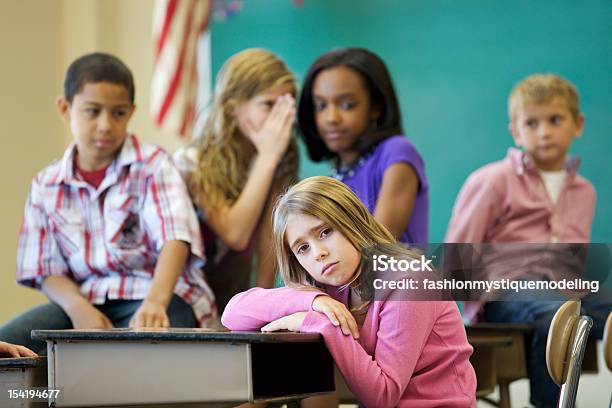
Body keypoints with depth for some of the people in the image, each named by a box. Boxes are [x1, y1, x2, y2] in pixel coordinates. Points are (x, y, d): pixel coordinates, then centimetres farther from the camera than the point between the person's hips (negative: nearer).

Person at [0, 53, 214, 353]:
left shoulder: (153, 165, -2)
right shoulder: (46, 185, 10)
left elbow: (174, 238, -19)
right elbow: (48, 271, 8)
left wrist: (156, 301, -39)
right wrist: (78, 308, -16)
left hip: (160, 295, -4)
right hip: (84, 298, 4)